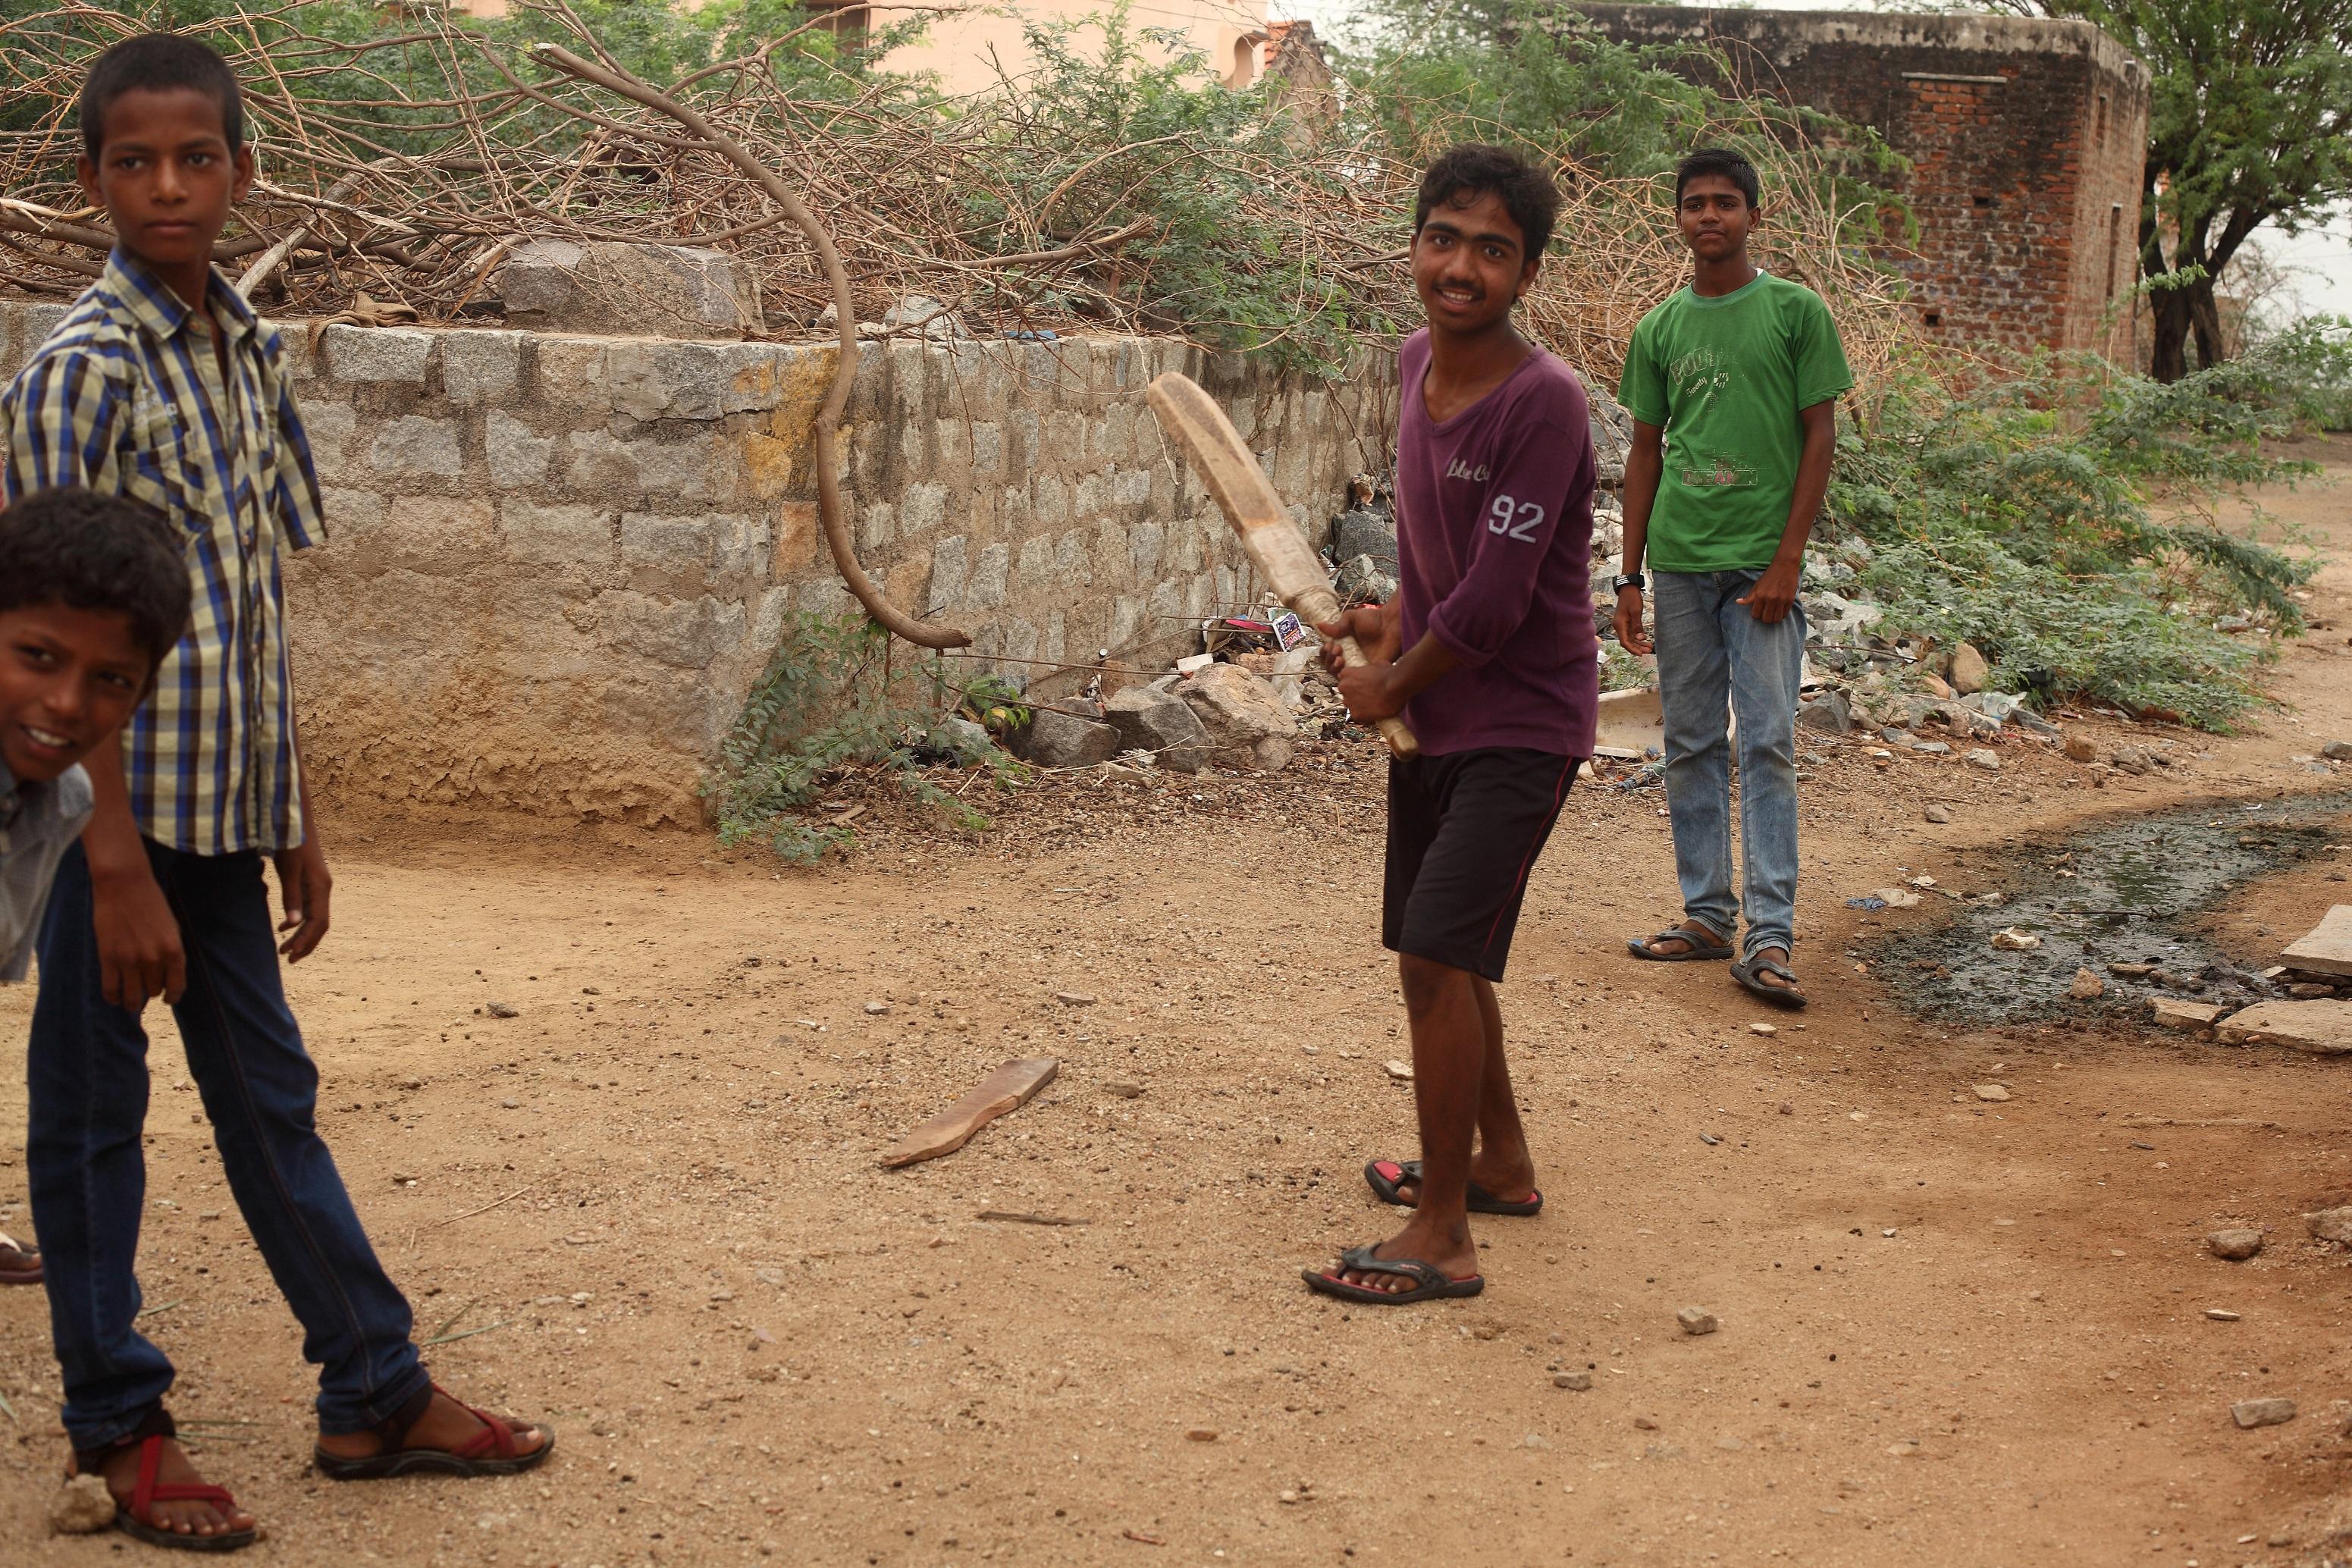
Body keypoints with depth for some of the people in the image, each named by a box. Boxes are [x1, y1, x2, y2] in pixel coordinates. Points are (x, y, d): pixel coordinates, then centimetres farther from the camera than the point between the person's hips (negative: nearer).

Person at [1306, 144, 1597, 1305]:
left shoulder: (1543, 402, -23)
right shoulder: (1419, 362, 2)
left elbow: (1493, 601, -23)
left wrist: (1391, 686, -9)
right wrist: (1399, 617, 5)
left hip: (1522, 721, -9)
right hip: (1432, 713, 9)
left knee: (1436, 953, -15)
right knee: (1442, 952, 18)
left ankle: (1442, 1233, -7)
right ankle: (1500, 1162, 37)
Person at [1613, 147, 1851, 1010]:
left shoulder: (1795, 311, 0)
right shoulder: (1660, 330, 10)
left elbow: (1820, 436, -1)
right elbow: (1645, 453, 14)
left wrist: (1787, 560, -9)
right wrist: (1630, 576, 9)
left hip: (1761, 562, -4)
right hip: (1680, 560, 4)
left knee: (1767, 742, -7)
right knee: (1690, 744, 8)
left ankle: (1769, 937, -8)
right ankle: (1706, 916, 17)